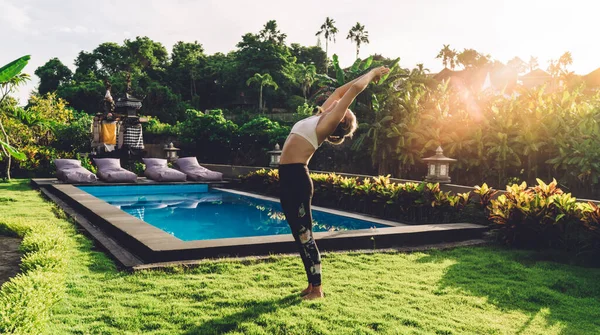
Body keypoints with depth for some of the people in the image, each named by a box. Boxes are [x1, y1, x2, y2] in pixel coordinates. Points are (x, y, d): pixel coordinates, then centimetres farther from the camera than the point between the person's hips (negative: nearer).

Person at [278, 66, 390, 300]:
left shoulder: (329, 122, -4)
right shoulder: (321, 118, 17)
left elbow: (354, 89, -4)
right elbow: (340, 91, 27)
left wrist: (371, 74, 11)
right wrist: (370, 73, 34)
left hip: (297, 177, -9)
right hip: (288, 176, 9)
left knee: (304, 234, -4)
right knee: (300, 235, 11)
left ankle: (317, 289, 6)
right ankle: (312, 285, 19)